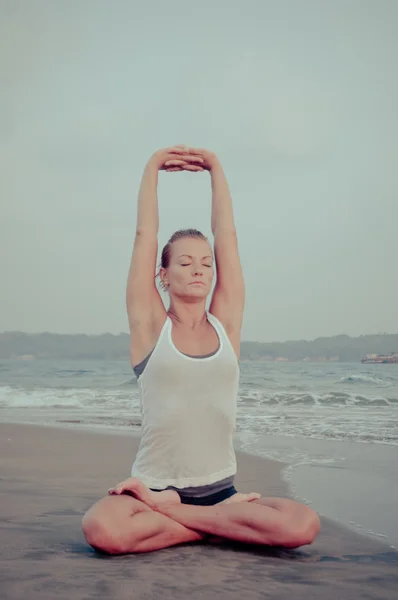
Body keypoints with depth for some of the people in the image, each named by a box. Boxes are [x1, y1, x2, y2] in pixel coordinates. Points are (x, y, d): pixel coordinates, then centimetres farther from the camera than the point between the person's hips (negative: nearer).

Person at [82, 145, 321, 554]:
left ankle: (167, 511, -10)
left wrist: (215, 168, 14)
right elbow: (144, 235, 2)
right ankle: (221, 525, -11)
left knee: (303, 526, -25)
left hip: (219, 488, 3)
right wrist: (152, 168, 9)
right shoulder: (150, 325, 2)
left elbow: (227, 236, 9)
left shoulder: (225, 323, 8)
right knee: (103, 530, -35)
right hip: (153, 485, -2)